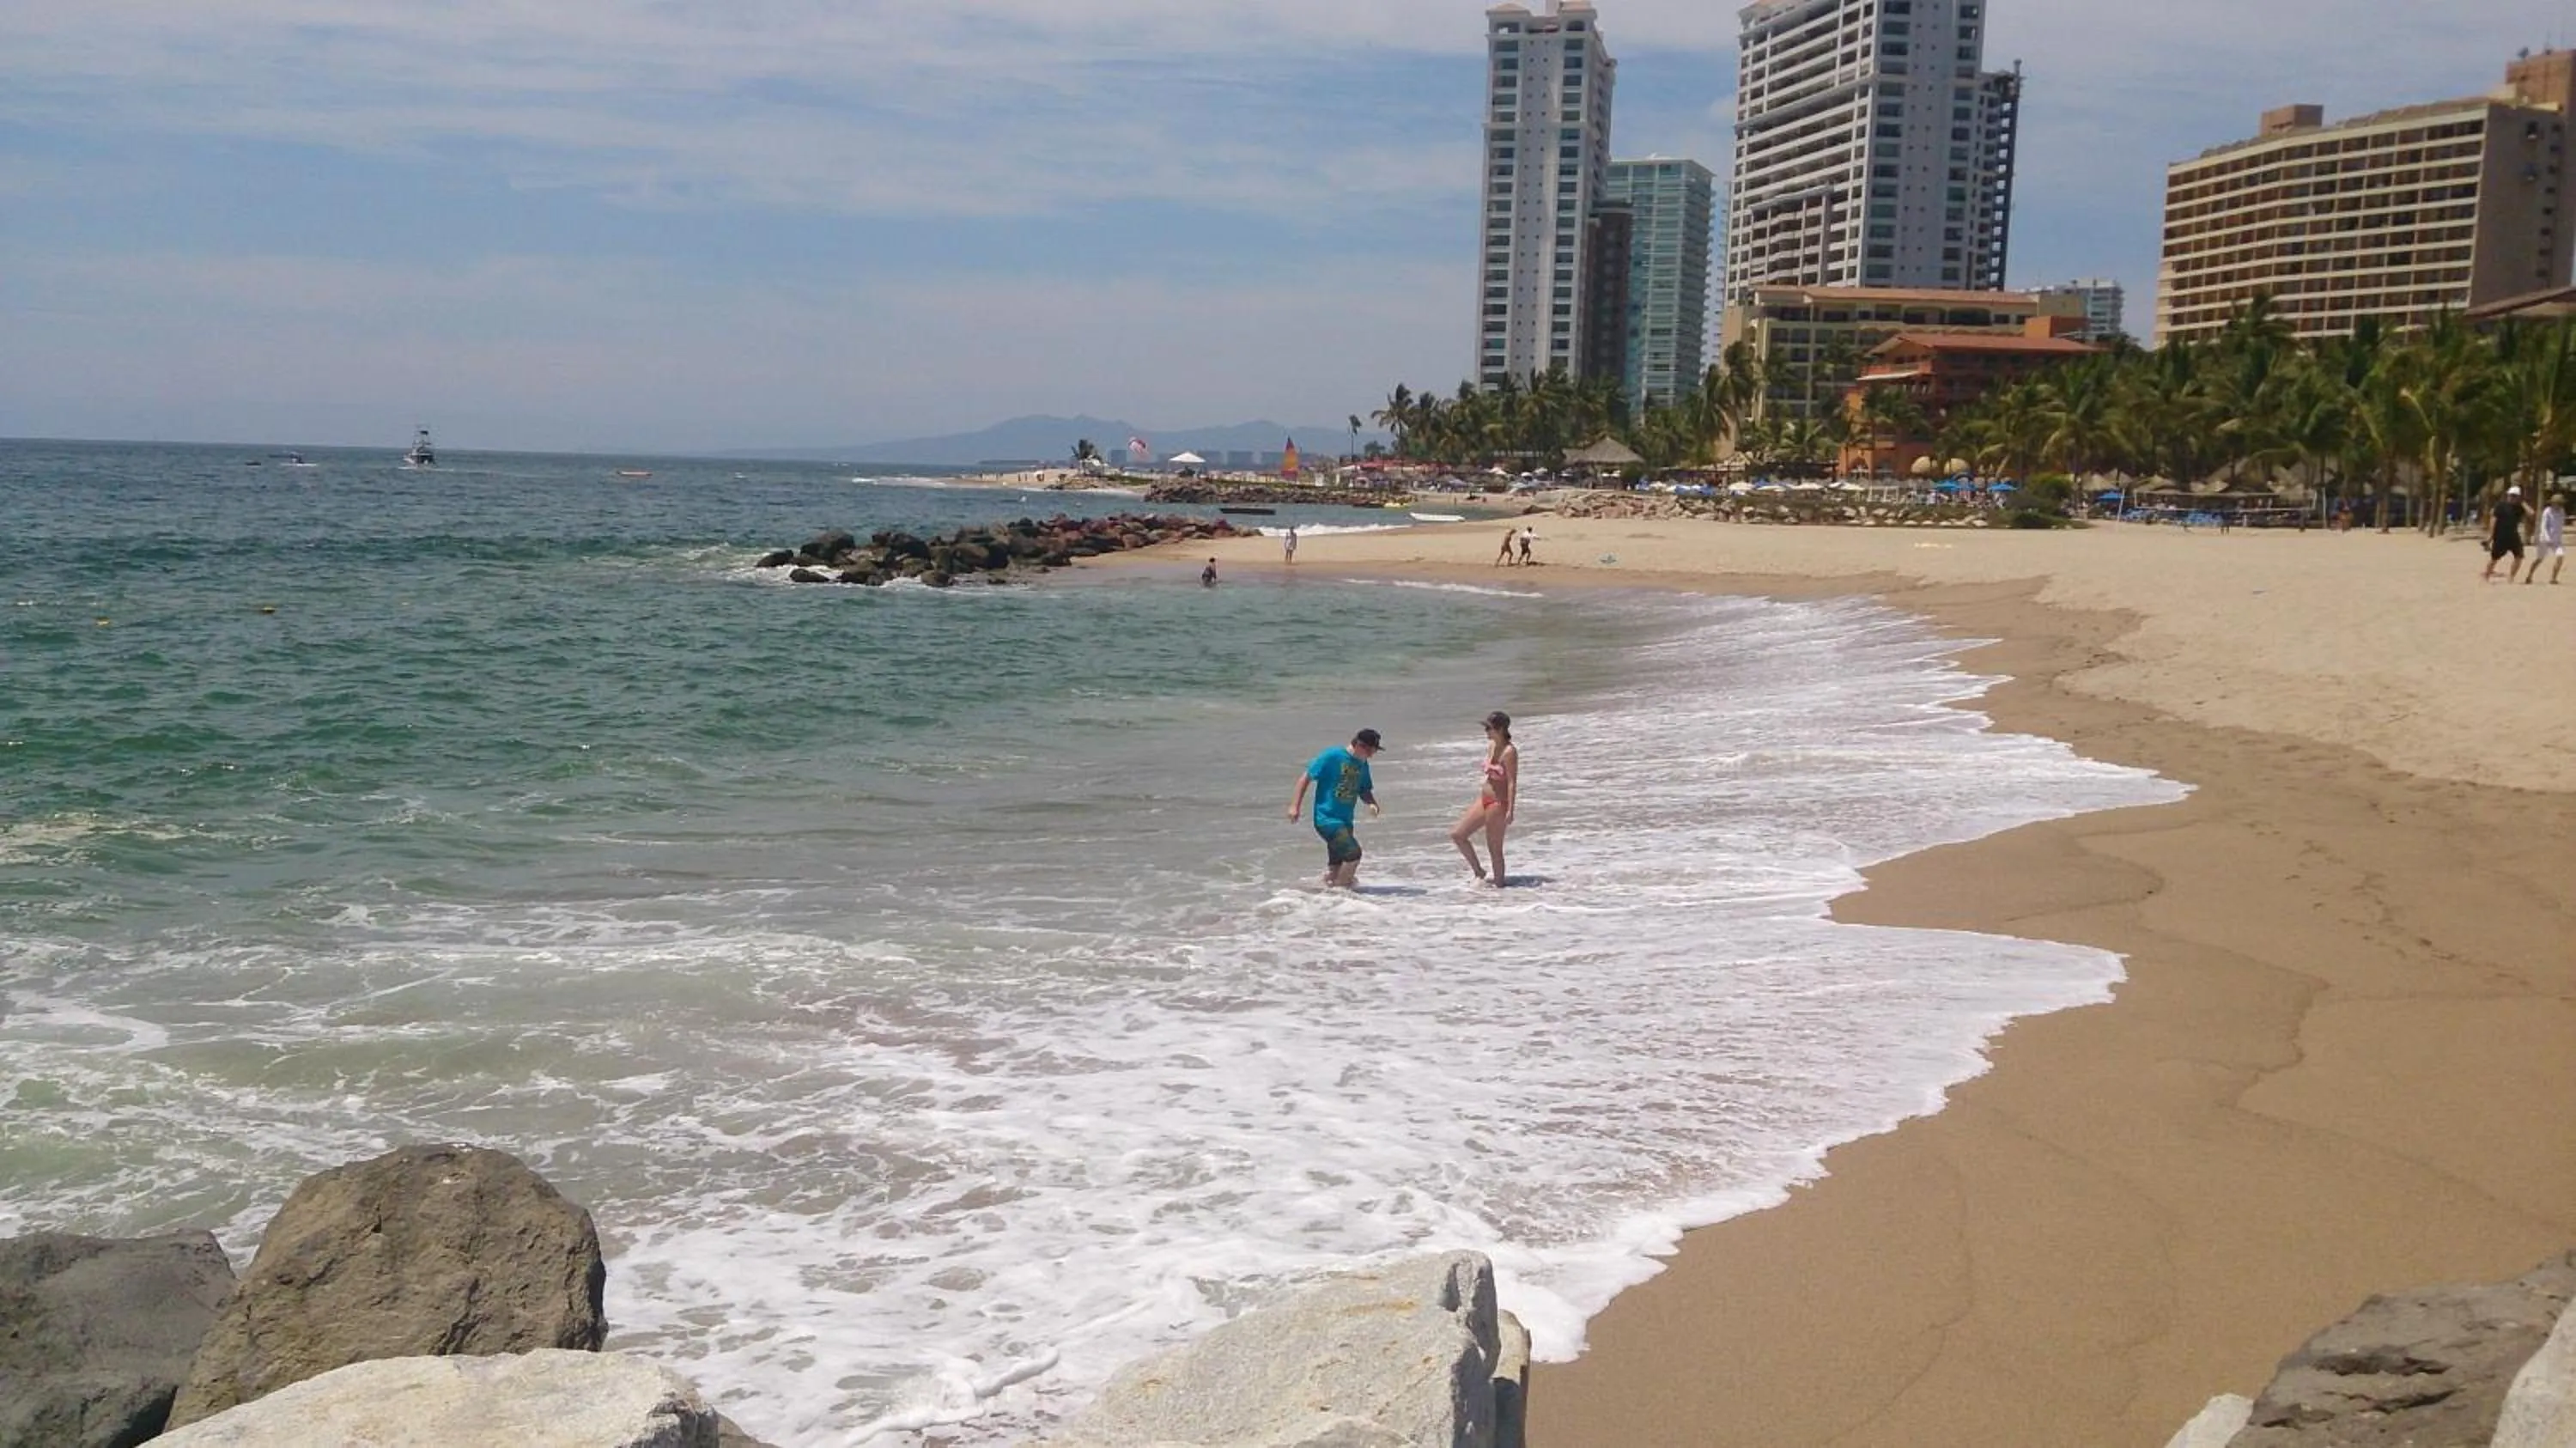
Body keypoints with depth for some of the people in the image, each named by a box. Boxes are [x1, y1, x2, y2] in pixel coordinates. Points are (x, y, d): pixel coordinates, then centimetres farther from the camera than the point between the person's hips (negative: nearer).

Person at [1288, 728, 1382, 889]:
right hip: (1327, 818, -7)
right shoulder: (1332, 757, -12)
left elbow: (1364, 791, 20)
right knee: (1353, 851, -18)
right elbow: (1306, 778, -8)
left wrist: (1372, 803, -3)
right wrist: (1295, 806, -11)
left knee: (1337, 862, 10)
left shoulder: (1362, 765, 9)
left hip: (1345, 821, 8)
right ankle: (1342, 887, -2)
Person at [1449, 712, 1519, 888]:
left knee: (1494, 848, -1)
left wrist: (1510, 811, -23)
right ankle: (1479, 873, 21)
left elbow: (1512, 783, -19)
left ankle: (1499, 883, 13)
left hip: (1499, 803, -9)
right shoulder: (1490, 746, 9)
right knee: (1457, 835, 9)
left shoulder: (1509, 752, -17)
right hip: (1484, 800, 9)